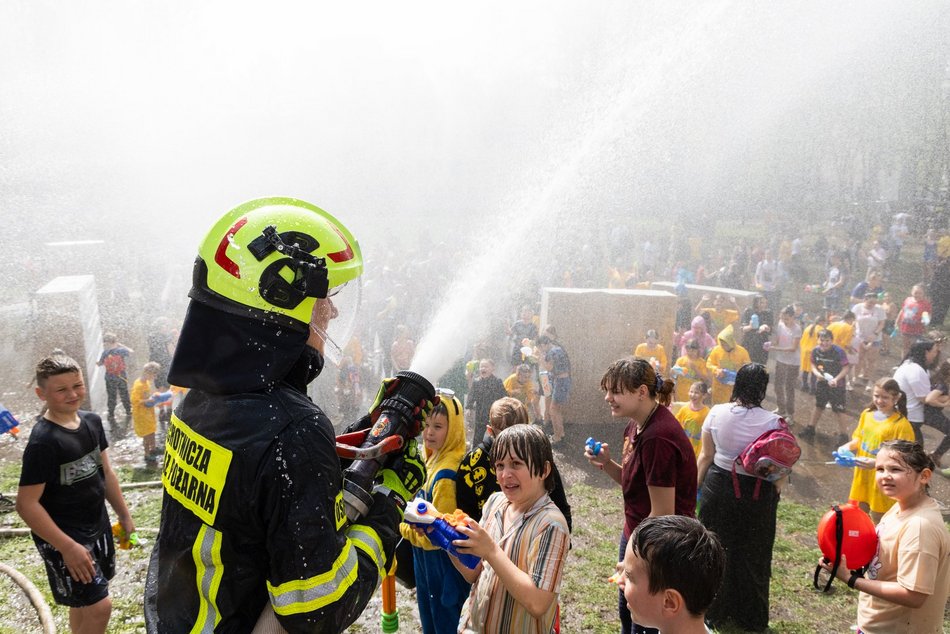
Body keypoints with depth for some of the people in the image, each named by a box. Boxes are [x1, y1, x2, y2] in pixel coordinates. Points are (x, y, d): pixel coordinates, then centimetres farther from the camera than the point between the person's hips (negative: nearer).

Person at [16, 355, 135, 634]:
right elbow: (27, 504, -24)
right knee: (99, 605, -8)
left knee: (85, 600, 21)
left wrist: (124, 515, 13)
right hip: (63, 537, -7)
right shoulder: (43, 442, -24)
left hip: (97, 525, 8)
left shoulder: (92, 421, -1)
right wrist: (67, 547, -25)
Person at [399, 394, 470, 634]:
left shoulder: (446, 475, -27)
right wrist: (410, 522, 1)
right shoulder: (434, 461, 2)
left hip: (443, 568, -9)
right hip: (426, 563, 9)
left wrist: (403, 527, -11)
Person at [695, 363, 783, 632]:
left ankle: (715, 611, 34)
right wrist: (773, 496, 2)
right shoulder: (772, 422, -18)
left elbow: (705, 456, -2)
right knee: (751, 555, 16)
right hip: (757, 495, -2)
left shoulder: (716, 413, -11)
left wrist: (698, 486, 10)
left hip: (718, 487, 2)